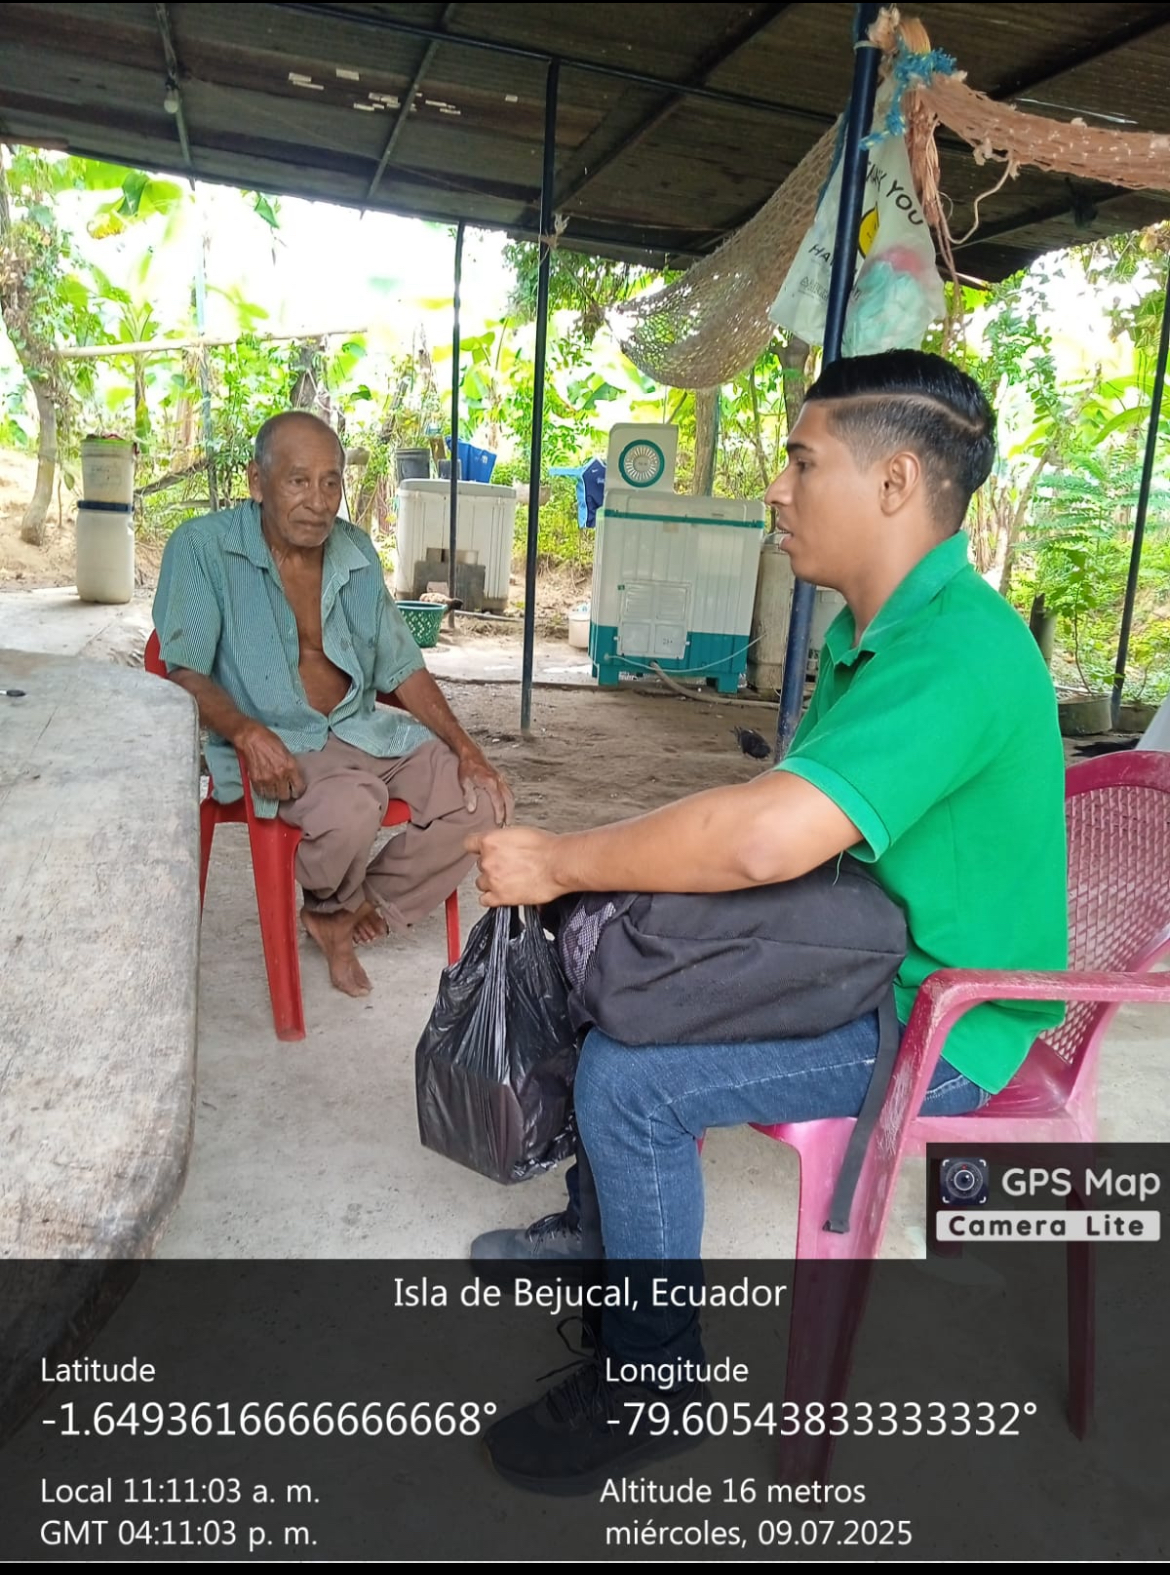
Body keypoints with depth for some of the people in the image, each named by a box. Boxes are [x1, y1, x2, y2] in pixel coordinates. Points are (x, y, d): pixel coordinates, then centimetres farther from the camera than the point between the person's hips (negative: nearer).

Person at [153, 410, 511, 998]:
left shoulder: (356, 551, 9)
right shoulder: (201, 547, -8)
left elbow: (401, 666, 11)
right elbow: (181, 671, -13)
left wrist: (464, 747, -1)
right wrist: (247, 731, -33)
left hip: (359, 727, 6)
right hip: (270, 744, -6)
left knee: (482, 798, -11)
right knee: (351, 808, -36)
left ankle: (357, 914, 5)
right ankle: (335, 906, 3)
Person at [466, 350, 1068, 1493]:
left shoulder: (958, 655, -28)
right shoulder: (873, 633, 7)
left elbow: (767, 837, -40)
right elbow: (790, 801, 11)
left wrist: (557, 863, -27)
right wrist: (590, 865, -1)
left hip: (934, 1025, -9)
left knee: (626, 1076, -19)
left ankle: (652, 1379, 5)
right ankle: (609, 1231, 29)